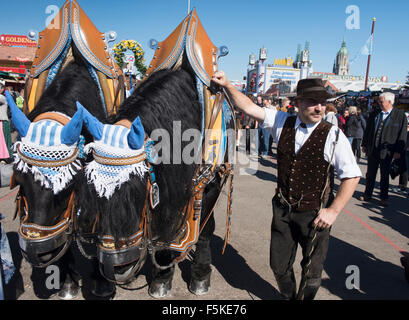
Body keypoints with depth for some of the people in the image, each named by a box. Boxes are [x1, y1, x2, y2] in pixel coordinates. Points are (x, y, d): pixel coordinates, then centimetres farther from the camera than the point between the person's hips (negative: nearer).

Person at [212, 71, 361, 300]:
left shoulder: (333, 135, -11)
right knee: (279, 264, 17)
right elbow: (250, 108, -1)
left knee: (312, 272, 15)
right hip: (283, 210, 3)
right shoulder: (283, 123, -2)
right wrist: (227, 85, -11)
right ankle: (287, 296, 47)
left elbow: (352, 176, -9)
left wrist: (333, 211, -14)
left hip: (315, 215, -3)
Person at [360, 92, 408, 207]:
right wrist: (364, 145, 10)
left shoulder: (400, 115, -4)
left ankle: (384, 198, 20)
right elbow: (367, 131, 12)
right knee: (370, 174, 12)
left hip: (387, 151, -3)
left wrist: (398, 151, -8)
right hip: (372, 150, 3)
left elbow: (402, 135, -5)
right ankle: (368, 194, 25)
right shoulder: (374, 115, 6)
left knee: (385, 176, 7)